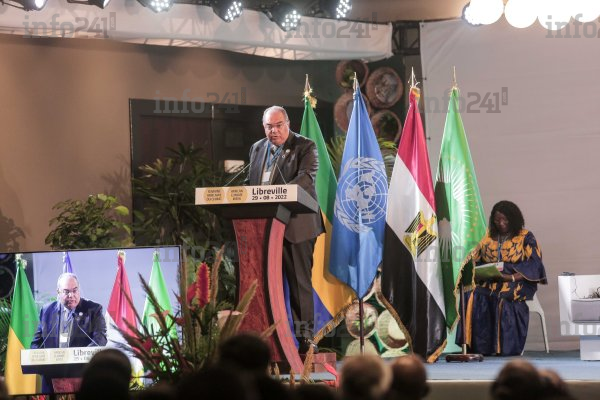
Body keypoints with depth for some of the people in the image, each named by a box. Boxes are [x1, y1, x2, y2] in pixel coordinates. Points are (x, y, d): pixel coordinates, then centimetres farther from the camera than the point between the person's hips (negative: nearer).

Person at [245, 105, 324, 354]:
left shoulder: (305, 147, -1)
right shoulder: (257, 149, 18)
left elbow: (306, 177, -16)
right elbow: (249, 182, 21)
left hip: (295, 224, -5)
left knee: (299, 281, -1)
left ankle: (305, 336, 3)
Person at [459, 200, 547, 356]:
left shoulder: (526, 238, 6)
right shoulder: (489, 238, 19)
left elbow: (534, 267, -5)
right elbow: (474, 261, 16)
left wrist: (511, 277, -20)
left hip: (518, 283, -3)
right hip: (489, 283, 3)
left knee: (504, 297, -38)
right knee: (473, 296, -29)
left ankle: (506, 347, -32)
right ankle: (479, 346, -30)